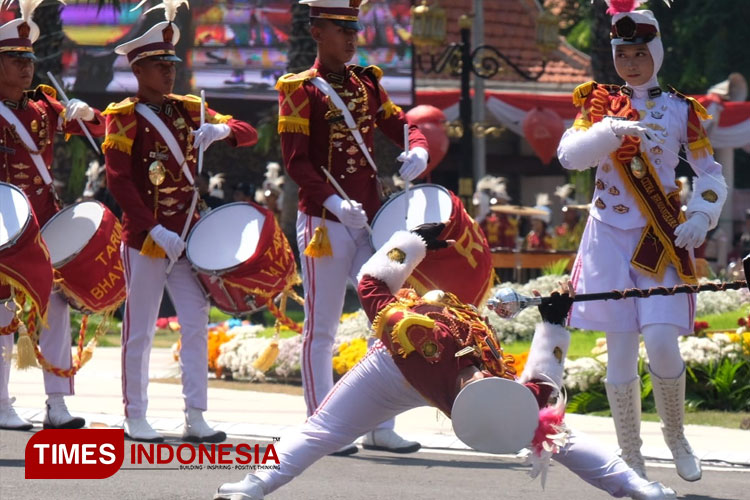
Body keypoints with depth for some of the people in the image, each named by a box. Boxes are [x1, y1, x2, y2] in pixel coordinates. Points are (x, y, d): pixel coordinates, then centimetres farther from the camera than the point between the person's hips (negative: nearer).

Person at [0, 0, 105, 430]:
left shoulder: (44, 105, 11)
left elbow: (100, 129, 11)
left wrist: (84, 113, -11)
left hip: (47, 221, 5)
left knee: (57, 305, 1)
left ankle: (57, 406, 2)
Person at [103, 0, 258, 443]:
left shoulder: (189, 110, 10)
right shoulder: (124, 117, -6)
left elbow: (249, 134, 11)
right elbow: (118, 179, -15)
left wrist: (220, 130, -12)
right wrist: (153, 230, -22)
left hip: (187, 235, 5)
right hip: (145, 238, -5)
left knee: (196, 324, -1)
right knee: (141, 331, 1)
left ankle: (195, 418, 0)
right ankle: (136, 418, 9)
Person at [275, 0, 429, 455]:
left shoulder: (368, 83, 12)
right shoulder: (301, 89, -5)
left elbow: (400, 124, 13)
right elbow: (296, 160, -12)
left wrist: (418, 150, -12)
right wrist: (333, 202, -26)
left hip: (371, 220, 6)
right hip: (324, 223, -6)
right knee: (322, 327, -1)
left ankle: (380, 427, 10)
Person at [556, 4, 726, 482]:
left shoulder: (680, 110, 7)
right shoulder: (601, 104, 7)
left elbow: (711, 174, 9)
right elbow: (569, 154, -9)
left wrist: (701, 215, -10)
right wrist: (611, 131, -25)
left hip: (662, 240, -1)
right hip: (611, 237, 1)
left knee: (661, 341, -16)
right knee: (621, 348, -2)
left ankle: (675, 435, 8)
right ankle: (631, 459, 7)